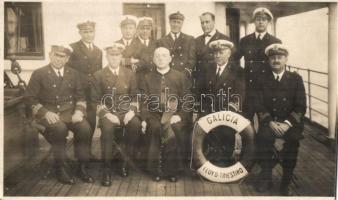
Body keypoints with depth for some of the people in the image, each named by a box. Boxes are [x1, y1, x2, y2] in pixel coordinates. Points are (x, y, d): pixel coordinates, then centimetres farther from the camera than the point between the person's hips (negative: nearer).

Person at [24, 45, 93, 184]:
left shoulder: (73, 74, 13)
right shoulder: (39, 74, 3)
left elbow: (80, 96, 13)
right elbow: (30, 98, -1)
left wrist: (78, 111, -7)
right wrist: (46, 112, -15)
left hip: (70, 112, 3)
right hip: (49, 113, -3)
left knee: (85, 127, -27)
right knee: (60, 128, -35)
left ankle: (82, 167, -12)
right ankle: (61, 168, -17)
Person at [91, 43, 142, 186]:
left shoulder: (129, 74, 11)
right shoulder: (99, 75, 5)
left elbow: (134, 96, 10)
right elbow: (96, 100, 1)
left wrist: (132, 111, -8)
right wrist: (107, 114, -14)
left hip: (126, 111, 2)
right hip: (107, 112, -2)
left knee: (136, 125, -31)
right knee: (107, 128, -35)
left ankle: (125, 161, -11)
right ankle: (107, 169, -21)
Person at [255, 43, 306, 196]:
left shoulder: (295, 79, 5)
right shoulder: (263, 80, 7)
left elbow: (301, 107, -2)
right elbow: (260, 106, 0)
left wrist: (287, 123, -15)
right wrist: (270, 122, -15)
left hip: (291, 123, 0)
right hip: (269, 122, 1)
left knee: (293, 139, -29)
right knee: (263, 136, -29)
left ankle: (286, 182, -9)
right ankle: (265, 178, -10)